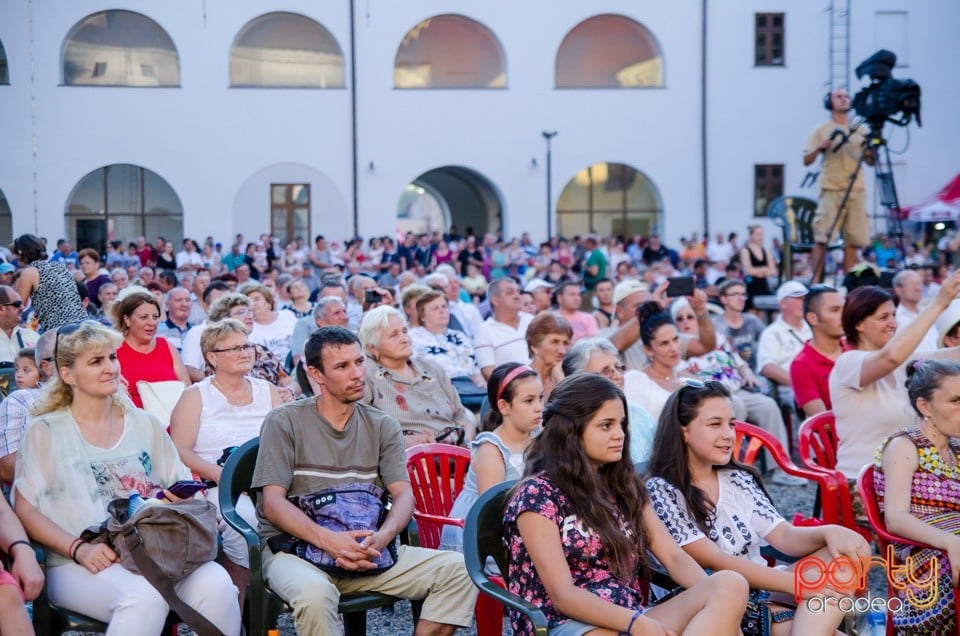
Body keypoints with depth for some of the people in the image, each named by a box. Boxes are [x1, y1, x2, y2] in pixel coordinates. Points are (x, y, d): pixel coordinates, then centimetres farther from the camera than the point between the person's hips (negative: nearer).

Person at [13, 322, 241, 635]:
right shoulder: (45, 432, 6)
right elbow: (25, 510, -1)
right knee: (148, 594, -36)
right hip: (80, 566, -3)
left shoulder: (146, 425, 17)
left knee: (216, 583, -29)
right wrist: (79, 549, -15)